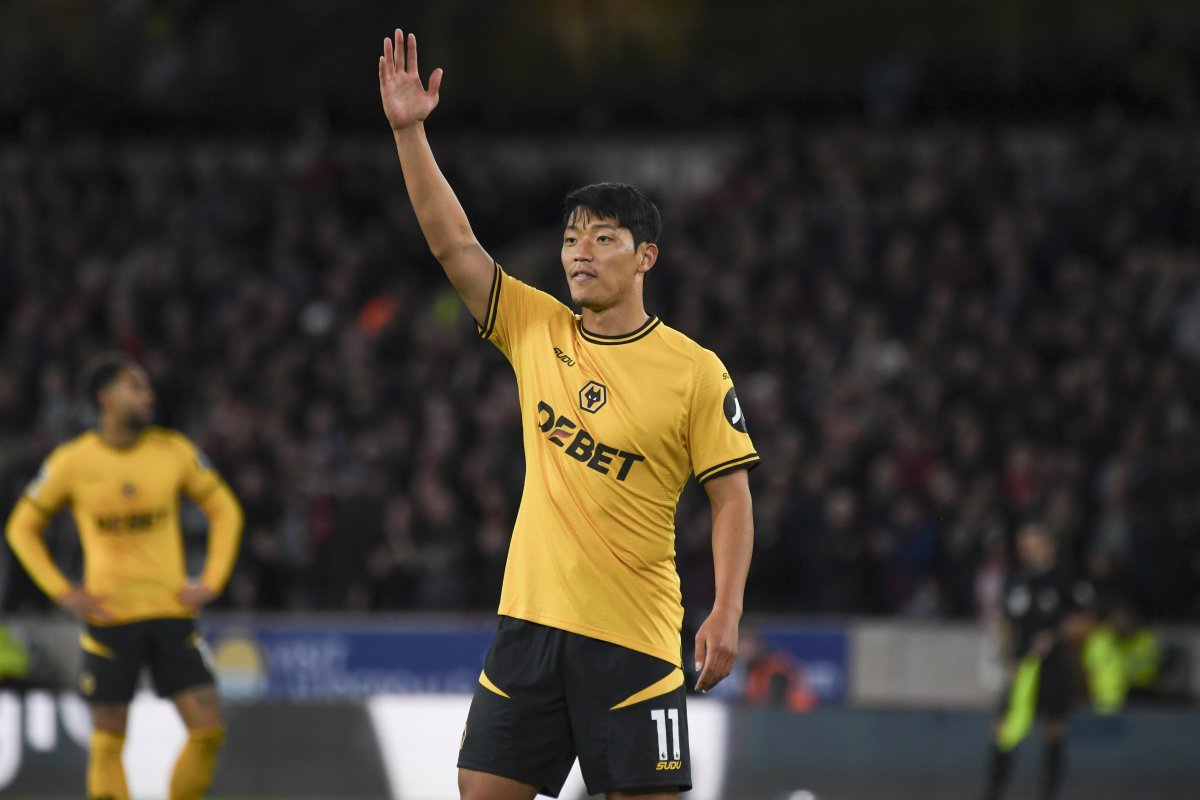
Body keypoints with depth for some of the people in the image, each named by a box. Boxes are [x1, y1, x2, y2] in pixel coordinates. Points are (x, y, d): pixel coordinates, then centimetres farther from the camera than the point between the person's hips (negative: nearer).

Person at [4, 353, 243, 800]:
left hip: (171, 613, 2)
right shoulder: (72, 462, -4)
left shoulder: (174, 452, 1)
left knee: (208, 730, -6)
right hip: (109, 617, -2)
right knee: (108, 742, 1)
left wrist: (211, 583, 1)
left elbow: (225, 510, 12)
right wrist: (62, 593, -3)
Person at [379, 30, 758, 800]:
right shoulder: (535, 329, 7)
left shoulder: (695, 371, -4)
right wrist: (410, 131, -6)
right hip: (530, 619, 4)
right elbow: (452, 240, 3)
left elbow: (732, 497, -3)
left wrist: (727, 613, -12)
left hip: (633, 637, -4)